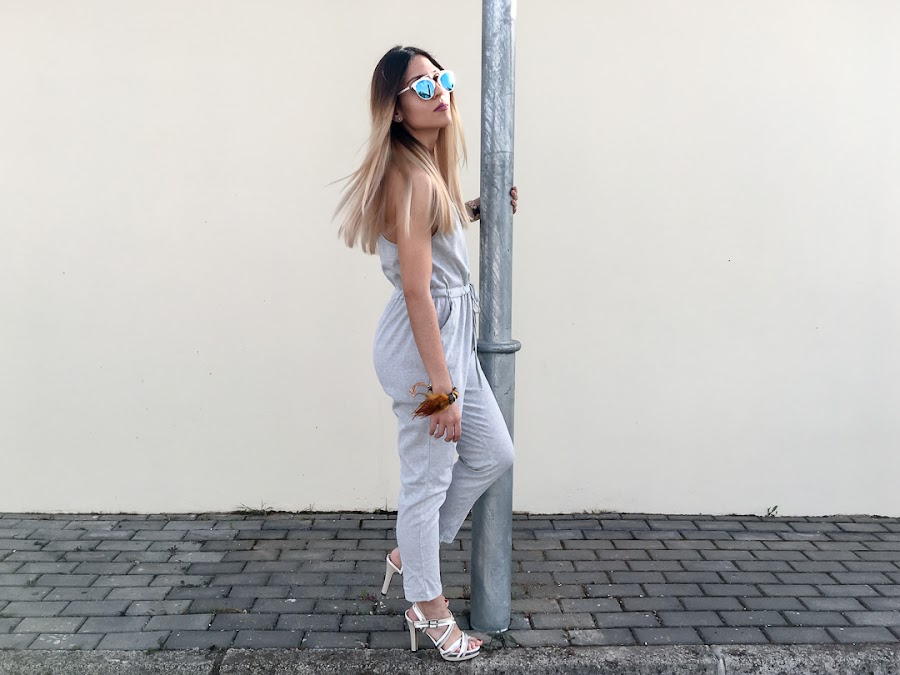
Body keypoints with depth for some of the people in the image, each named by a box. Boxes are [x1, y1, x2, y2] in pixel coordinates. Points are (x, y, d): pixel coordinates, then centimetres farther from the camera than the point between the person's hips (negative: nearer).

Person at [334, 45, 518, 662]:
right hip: (424, 340, -10)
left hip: (452, 331, 10)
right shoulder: (412, 177, -21)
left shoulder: (430, 169, 9)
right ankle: (428, 607, 25)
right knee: (428, 476, 5)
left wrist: (477, 210, 20)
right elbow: (417, 290, -24)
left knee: (494, 454, 18)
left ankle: (412, 552, 34)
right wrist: (442, 387, -22)